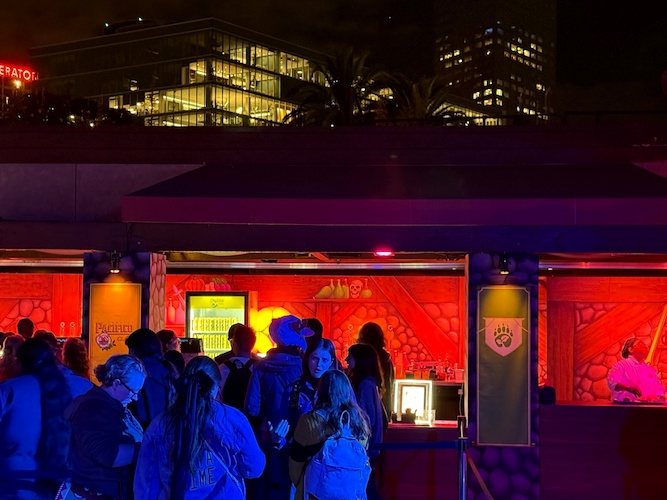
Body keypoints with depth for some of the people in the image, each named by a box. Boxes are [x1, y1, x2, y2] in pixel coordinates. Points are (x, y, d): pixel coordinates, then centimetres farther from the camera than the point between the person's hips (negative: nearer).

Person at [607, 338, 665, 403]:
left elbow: (659, 387, 20)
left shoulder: (650, 369, 26)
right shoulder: (621, 365, 6)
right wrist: (628, 388, -27)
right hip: (628, 405, -5)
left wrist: (660, 396, -4)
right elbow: (612, 383, -9)